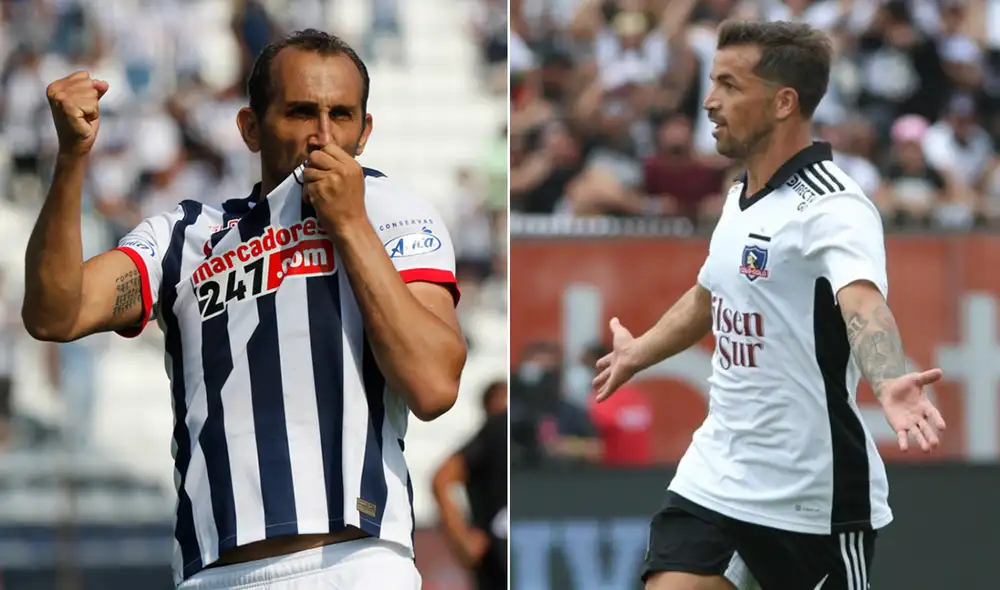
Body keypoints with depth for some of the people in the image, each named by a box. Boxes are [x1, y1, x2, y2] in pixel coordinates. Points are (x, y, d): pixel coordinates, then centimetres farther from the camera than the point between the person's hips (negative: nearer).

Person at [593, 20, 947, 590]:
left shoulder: (832, 207, -18)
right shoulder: (742, 199, 9)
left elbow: (861, 302, -38)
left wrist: (890, 383, -60)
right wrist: (639, 352, 48)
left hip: (812, 499, -7)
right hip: (715, 477, 7)